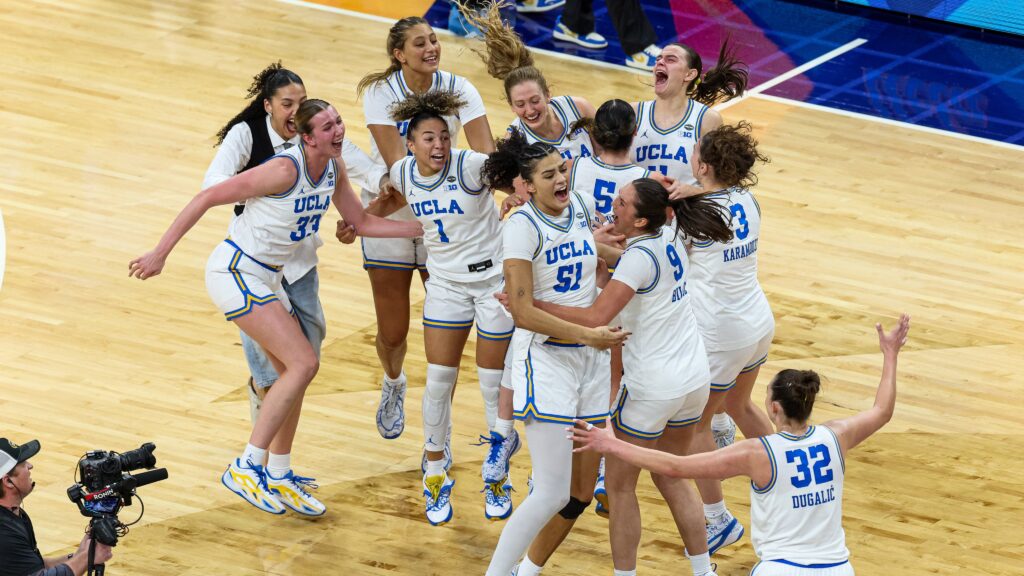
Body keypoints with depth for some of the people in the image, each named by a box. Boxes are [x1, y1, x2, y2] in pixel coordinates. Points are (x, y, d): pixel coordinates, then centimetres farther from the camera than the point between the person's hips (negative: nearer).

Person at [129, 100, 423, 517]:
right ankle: (246, 467, -13)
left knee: (292, 373, 13)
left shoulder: (334, 168, 1)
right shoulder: (285, 170, -24)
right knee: (303, 363, -16)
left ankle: (279, 478, 25)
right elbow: (208, 198, -21)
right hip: (234, 273, -9)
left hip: (266, 278, 9)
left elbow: (362, 223, 15)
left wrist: (424, 229, 9)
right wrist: (159, 255, -19)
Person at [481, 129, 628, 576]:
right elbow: (523, 312, -21)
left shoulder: (581, 207, 4)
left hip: (591, 357, 7)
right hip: (545, 359, -7)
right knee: (552, 493, -13)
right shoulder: (522, 226, -15)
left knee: (582, 491, 10)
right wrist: (587, 334, -23)